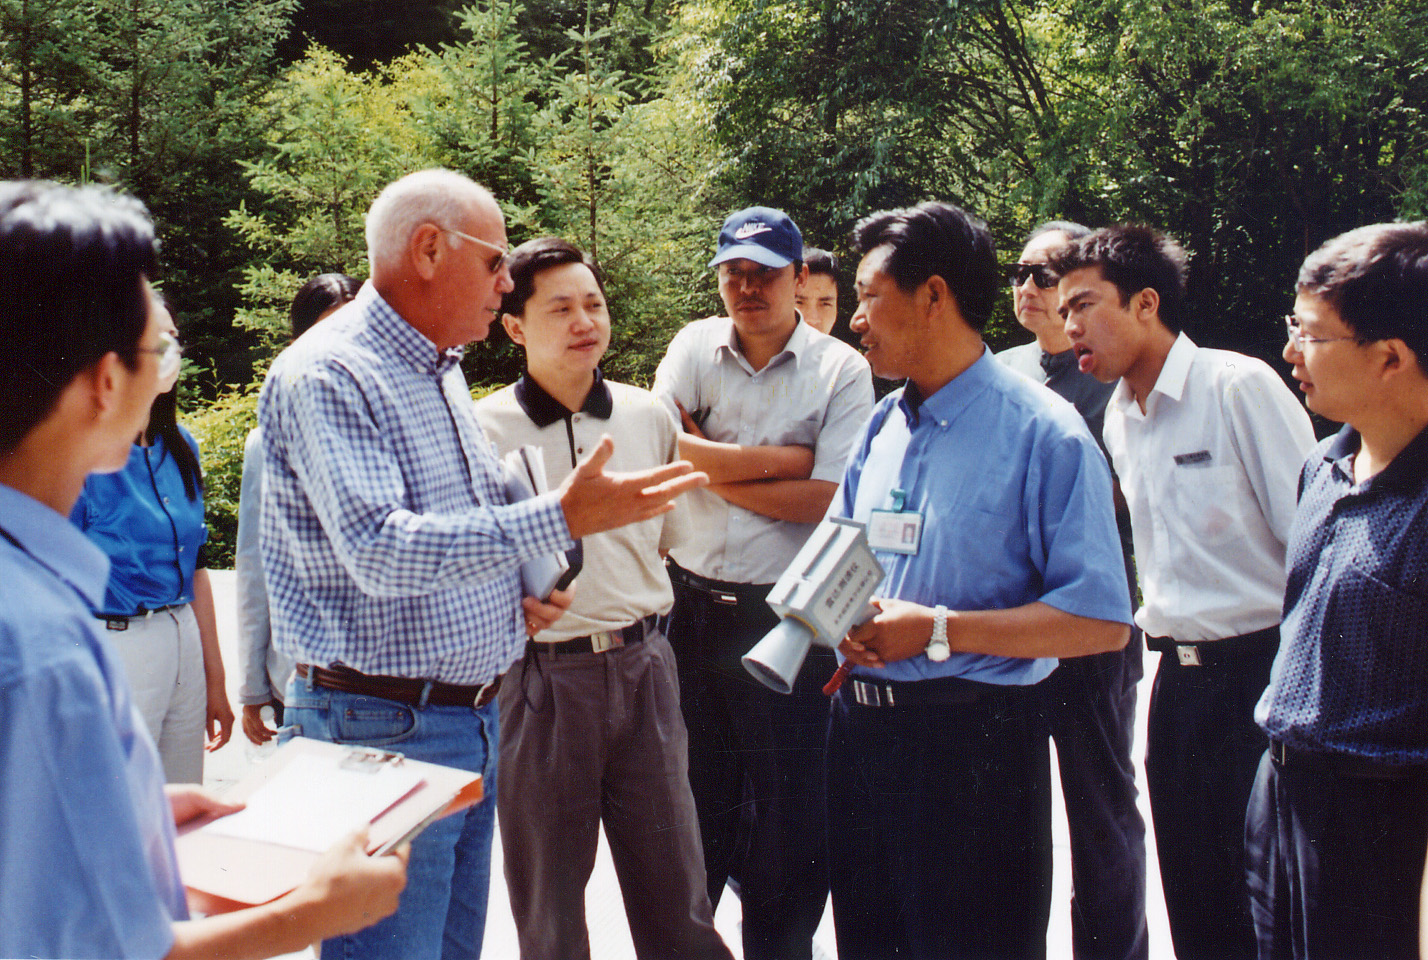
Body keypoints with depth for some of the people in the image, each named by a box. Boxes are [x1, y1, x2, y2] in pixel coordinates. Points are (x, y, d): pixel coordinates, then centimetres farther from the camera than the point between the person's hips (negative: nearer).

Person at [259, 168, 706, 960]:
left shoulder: (441, 373, 15)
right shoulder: (326, 375, -15)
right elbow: (379, 551, -27)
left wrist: (515, 592, 7)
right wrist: (560, 519, -29)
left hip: (475, 717, 9)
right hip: (382, 726, -9)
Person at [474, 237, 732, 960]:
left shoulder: (648, 417, 7)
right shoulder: (482, 430, -5)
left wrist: (630, 613, 11)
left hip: (642, 666, 3)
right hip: (539, 676, -3)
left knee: (676, 900, 7)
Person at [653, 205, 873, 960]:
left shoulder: (840, 370, -4)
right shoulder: (696, 347, 4)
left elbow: (828, 500, -13)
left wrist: (710, 466, -10)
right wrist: (790, 457, -12)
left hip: (787, 616, -3)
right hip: (691, 607, 3)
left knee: (787, 817, 7)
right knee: (690, 805, 17)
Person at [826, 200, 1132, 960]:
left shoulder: (1042, 432, -11)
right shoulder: (881, 429, 11)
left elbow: (1101, 621, -17)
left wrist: (937, 631, -19)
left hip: (973, 743, -7)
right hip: (860, 727, 7)